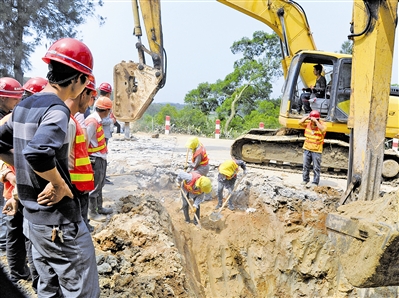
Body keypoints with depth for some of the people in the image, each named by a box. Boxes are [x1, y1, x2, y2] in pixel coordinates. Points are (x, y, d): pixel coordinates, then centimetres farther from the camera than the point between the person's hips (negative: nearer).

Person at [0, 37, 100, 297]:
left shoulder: (23, 106, 8)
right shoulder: (57, 109, -19)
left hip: (32, 216, 9)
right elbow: (37, 152, -36)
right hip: (59, 221, -9)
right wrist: (60, 184, -22)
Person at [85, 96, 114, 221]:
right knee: (94, 186, 1)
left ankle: (99, 208, 34)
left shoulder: (98, 120, 7)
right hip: (95, 159, -10)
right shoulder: (92, 122, -23)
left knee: (100, 184, 21)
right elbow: (85, 142, -23)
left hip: (101, 158, 10)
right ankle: (92, 213, 11)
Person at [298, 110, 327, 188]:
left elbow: (323, 129, -33)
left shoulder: (322, 125, -12)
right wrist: (307, 117, -13)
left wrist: (316, 121, -30)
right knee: (306, 166, 14)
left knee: (316, 168, 2)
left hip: (316, 150, -5)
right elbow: (300, 122, -2)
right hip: (307, 149, 5)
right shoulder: (308, 123, 2)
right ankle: (305, 180, 27)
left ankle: (315, 182, 9)